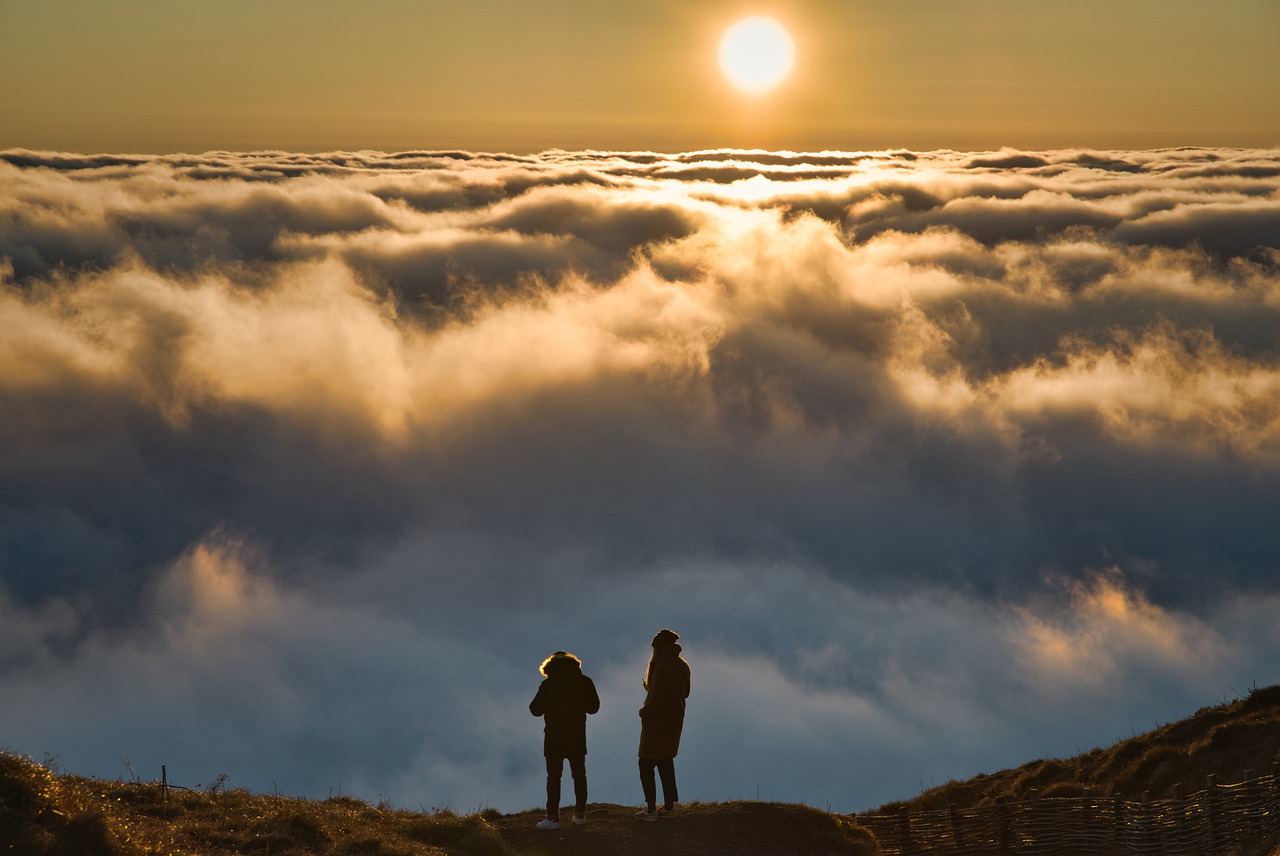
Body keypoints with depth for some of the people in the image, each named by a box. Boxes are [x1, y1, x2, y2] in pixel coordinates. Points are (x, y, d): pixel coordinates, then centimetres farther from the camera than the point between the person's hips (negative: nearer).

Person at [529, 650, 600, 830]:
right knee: (579, 775, 14)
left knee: (554, 777, 1)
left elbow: (536, 710, -8)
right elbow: (593, 707, 7)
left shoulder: (548, 685, -11)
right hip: (578, 738, 3)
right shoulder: (584, 682, -2)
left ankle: (553, 817, -4)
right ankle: (580, 815, 17)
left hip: (554, 738, -3)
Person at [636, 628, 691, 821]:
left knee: (646, 765, -1)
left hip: (657, 724, -9)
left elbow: (657, 700, -25)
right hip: (674, 721, 9)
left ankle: (651, 809, -3)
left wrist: (643, 711, -5)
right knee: (666, 763, 20)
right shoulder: (682, 665, 7)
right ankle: (669, 805, 24)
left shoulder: (663, 667, -22)